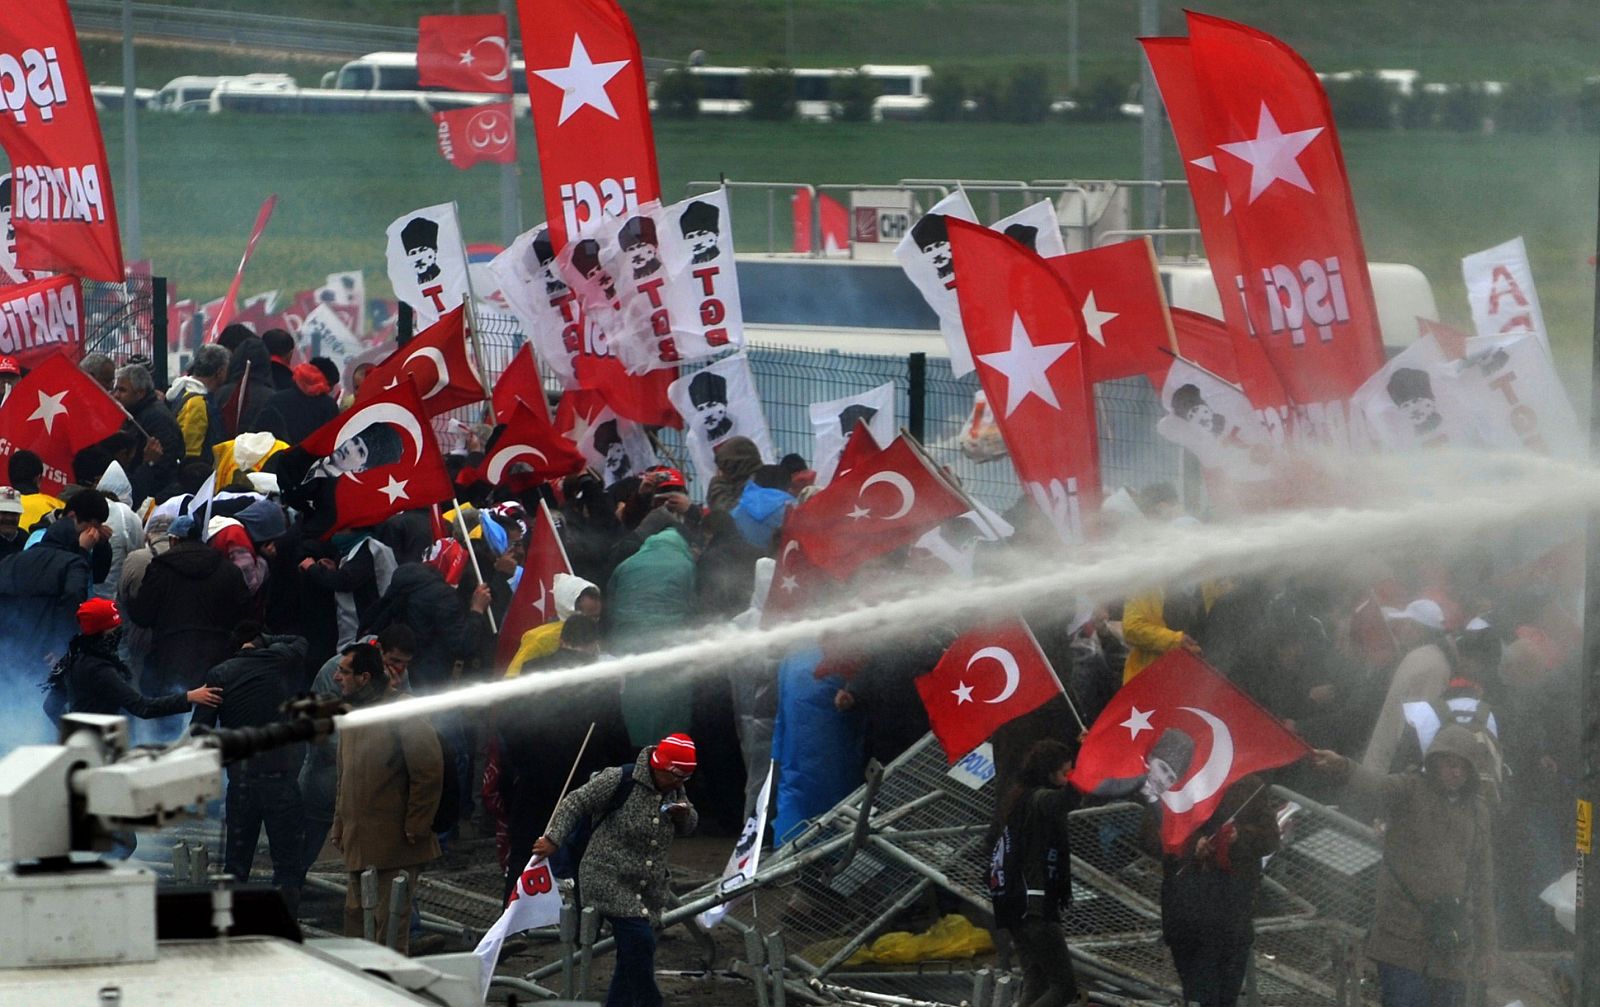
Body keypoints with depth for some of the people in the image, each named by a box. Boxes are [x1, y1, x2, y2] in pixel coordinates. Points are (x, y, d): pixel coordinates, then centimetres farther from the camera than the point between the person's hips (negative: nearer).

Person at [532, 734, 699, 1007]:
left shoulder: (675, 790, 8)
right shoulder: (619, 780, -12)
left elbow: (688, 828, 21)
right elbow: (575, 803, -6)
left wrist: (685, 815, -3)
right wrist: (553, 838, -14)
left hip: (647, 891, 7)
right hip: (609, 880, -7)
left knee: (631, 960, 5)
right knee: (639, 941, -22)